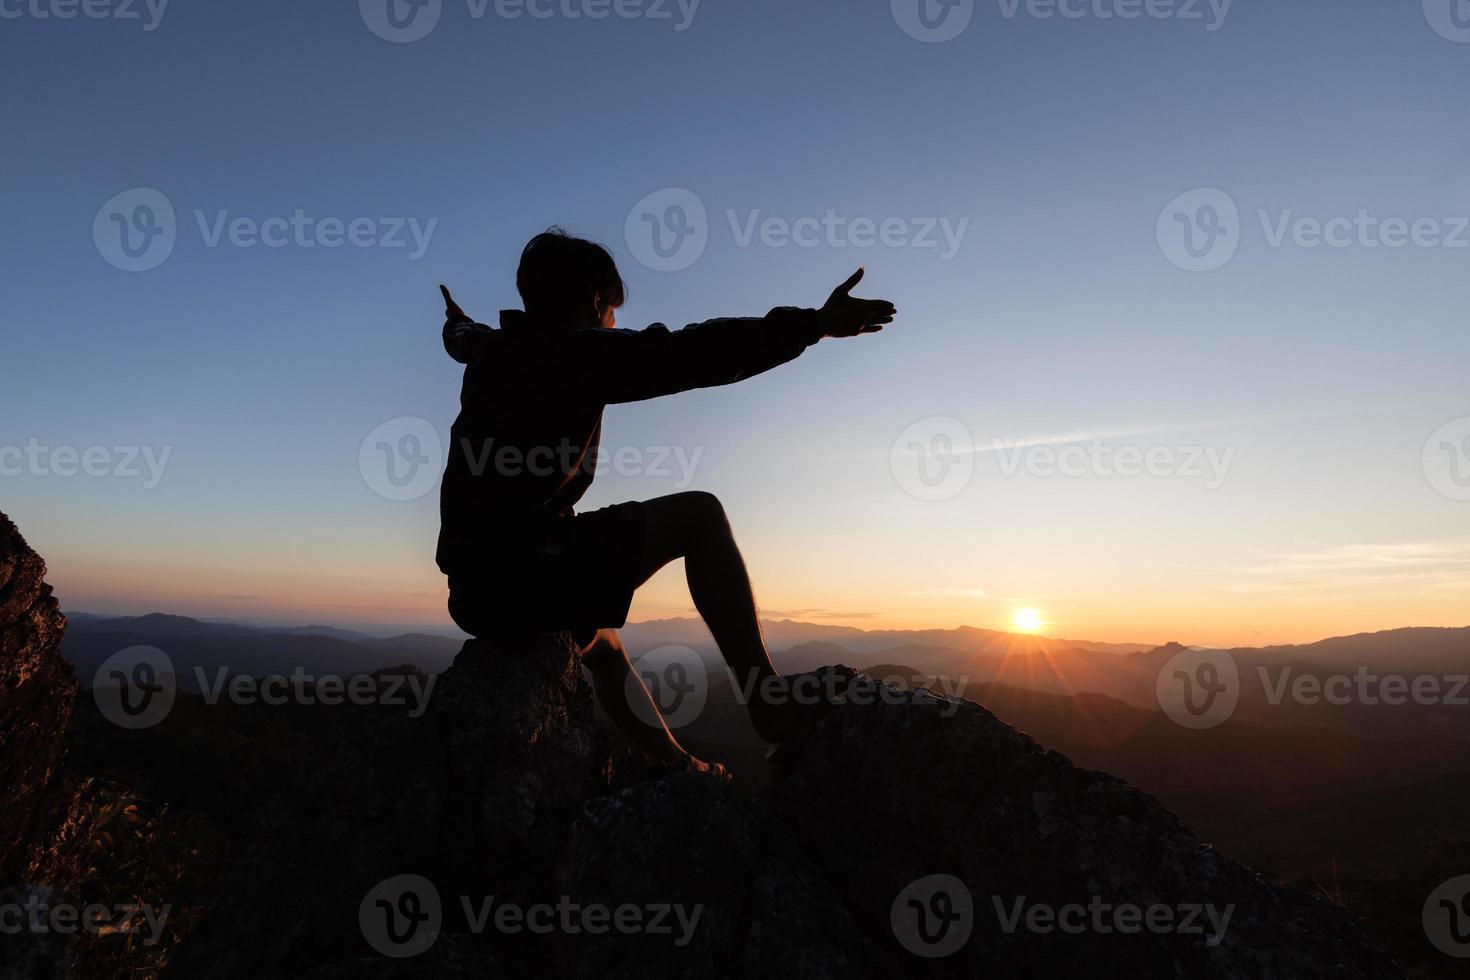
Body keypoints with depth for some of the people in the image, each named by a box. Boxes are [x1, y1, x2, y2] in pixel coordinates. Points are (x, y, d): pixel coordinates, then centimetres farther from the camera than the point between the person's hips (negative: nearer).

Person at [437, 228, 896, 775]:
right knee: (698, 515, -4)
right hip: (523, 576, -9)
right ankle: (771, 706, -6)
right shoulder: (578, 351, -7)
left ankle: (682, 768, 41)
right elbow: (694, 353, -19)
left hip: (474, 593, 9)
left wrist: (457, 324, 68)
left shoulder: (490, 352, 18)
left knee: (601, 645, 32)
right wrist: (815, 324, -22)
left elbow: (463, 339, 44)